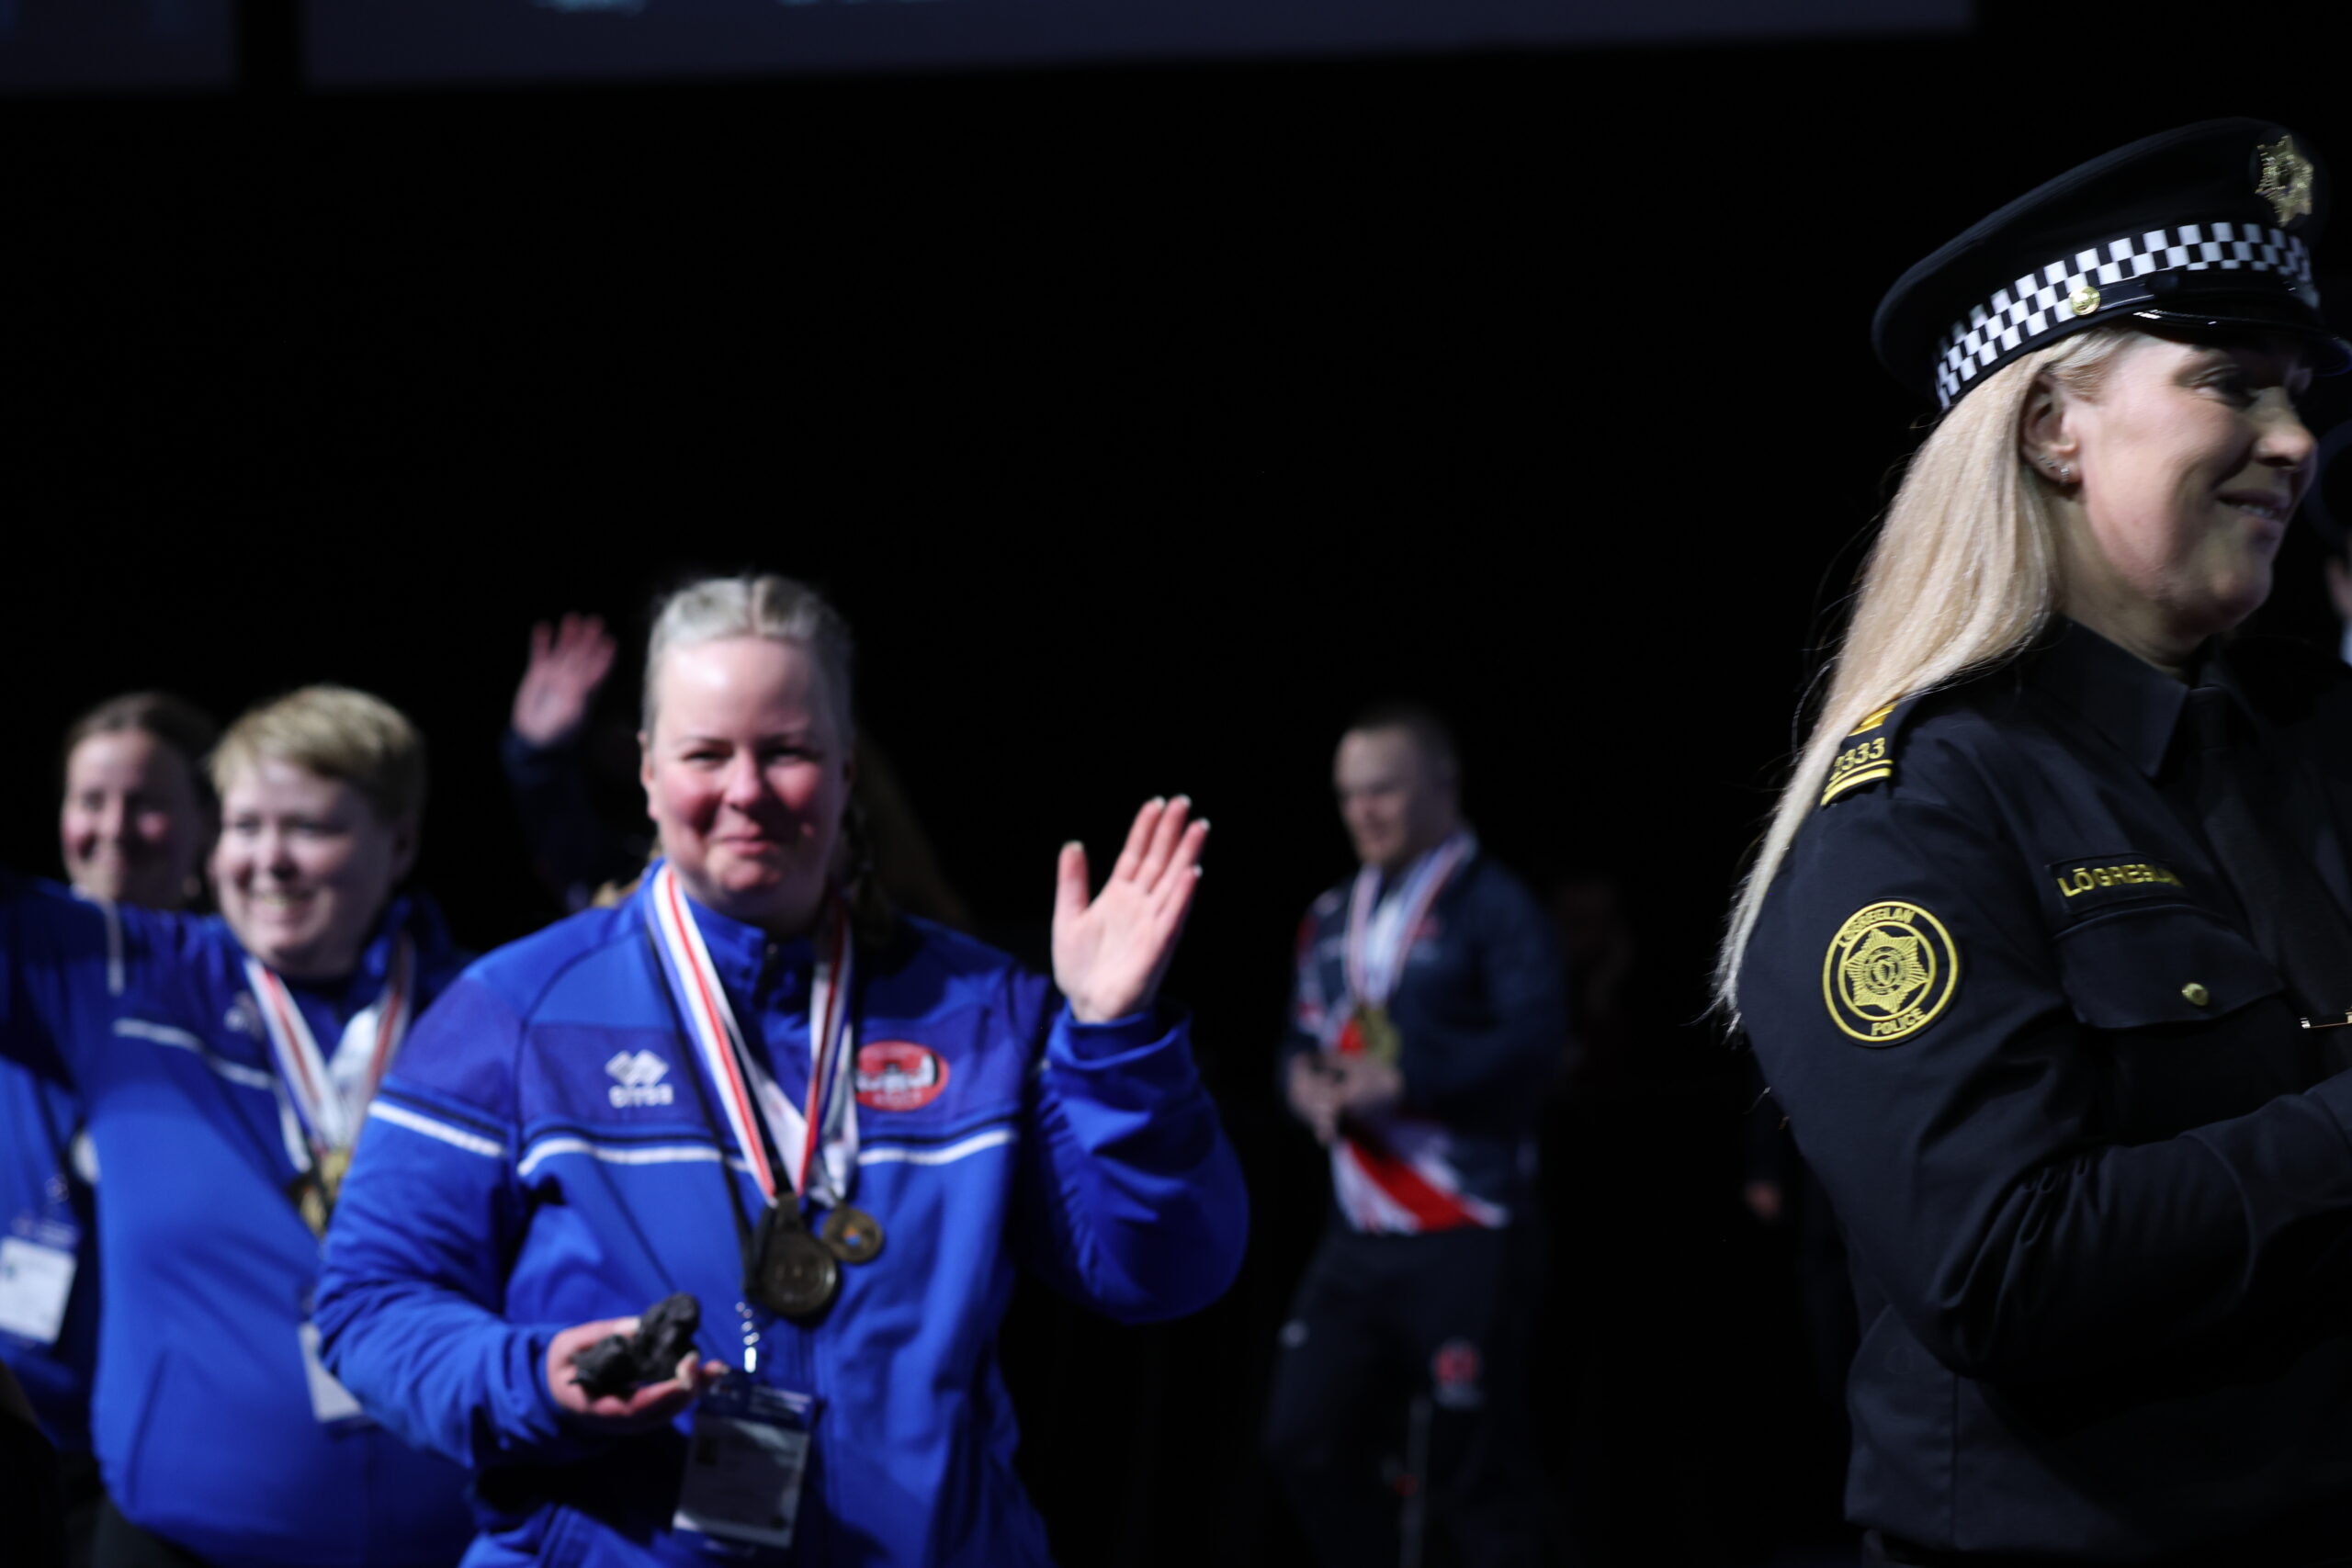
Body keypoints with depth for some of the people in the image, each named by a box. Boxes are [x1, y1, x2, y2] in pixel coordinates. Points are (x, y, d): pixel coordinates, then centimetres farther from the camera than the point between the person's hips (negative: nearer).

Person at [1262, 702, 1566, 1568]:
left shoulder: (1494, 906, -6)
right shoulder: (1334, 918, 17)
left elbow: (1532, 1043, -17)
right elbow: (1302, 1039, 19)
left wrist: (1400, 1082, -22)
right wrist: (1305, 1081, -5)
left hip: (1467, 1239, -7)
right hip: (1357, 1235, 7)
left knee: (1472, 1476, -5)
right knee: (1306, 1442, 5)